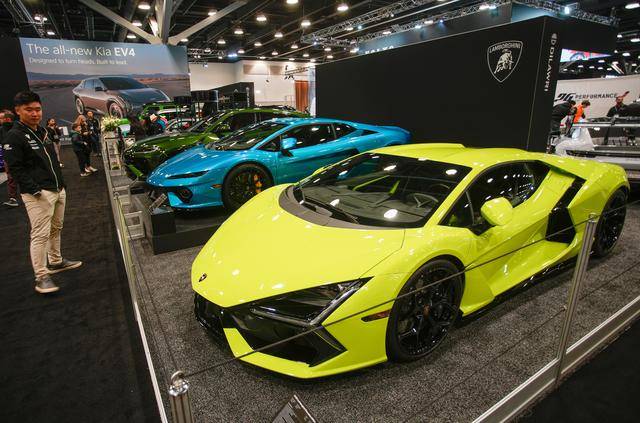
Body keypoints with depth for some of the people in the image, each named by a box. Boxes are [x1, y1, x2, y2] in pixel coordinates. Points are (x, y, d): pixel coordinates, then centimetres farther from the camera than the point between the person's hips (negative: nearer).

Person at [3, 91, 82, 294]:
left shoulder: (42, 131, 16)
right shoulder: (14, 136, -10)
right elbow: (16, 168, -14)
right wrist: (35, 190, -21)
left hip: (58, 190, 8)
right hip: (38, 194, -8)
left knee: (56, 229, 17)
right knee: (40, 235, -7)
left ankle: (55, 262, 32)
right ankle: (41, 277, -1)